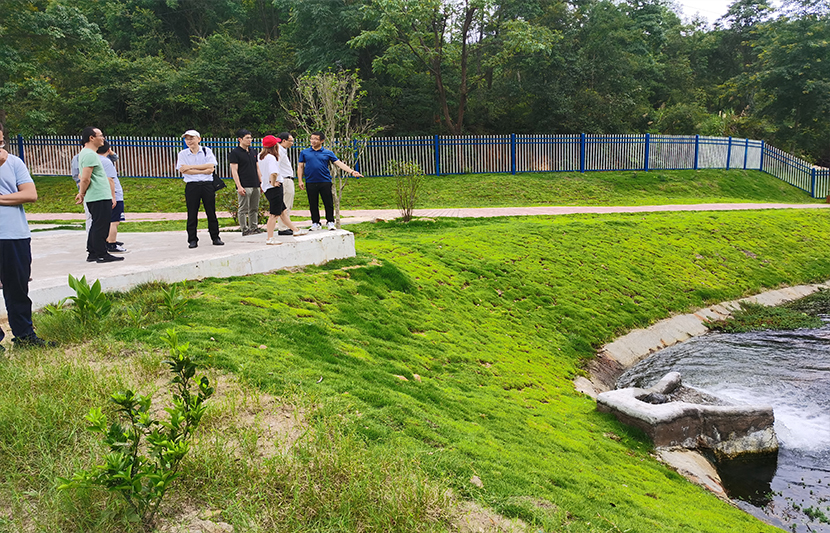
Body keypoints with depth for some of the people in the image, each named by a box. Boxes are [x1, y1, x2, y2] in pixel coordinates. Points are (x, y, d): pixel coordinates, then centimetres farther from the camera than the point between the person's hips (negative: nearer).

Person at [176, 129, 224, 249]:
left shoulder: (206, 151, 7)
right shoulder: (182, 154, 7)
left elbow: (210, 167, -6)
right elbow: (183, 170, -7)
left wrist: (191, 167, -9)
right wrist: (203, 171, -9)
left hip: (207, 185, 0)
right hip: (191, 186, 0)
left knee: (211, 212, 3)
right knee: (192, 214, 0)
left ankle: (215, 237, 12)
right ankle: (192, 240, 7)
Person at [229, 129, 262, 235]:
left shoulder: (253, 151, 17)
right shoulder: (235, 153, -4)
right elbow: (234, 171, -8)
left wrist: (261, 182, 15)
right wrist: (239, 186, -15)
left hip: (255, 185, 7)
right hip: (244, 186, -7)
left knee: (254, 209, 9)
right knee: (243, 209, -3)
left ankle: (254, 227, 16)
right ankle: (244, 229, 1)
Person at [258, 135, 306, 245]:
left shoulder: (260, 156, 8)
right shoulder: (271, 157, -19)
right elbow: (274, 173, -32)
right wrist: (273, 182, -16)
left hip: (267, 187, 10)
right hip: (274, 189, -10)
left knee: (283, 212, 18)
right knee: (274, 214, -3)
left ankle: (295, 230, 30)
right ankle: (270, 238, 1)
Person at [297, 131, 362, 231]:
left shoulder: (328, 153, 6)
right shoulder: (304, 153, 9)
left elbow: (339, 163, 3)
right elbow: (300, 167, 11)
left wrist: (351, 171, -8)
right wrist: (300, 180, 2)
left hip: (325, 182, -1)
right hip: (310, 183, 1)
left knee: (328, 203, 0)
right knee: (313, 204, 6)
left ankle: (330, 222, 11)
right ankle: (315, 223, 16)